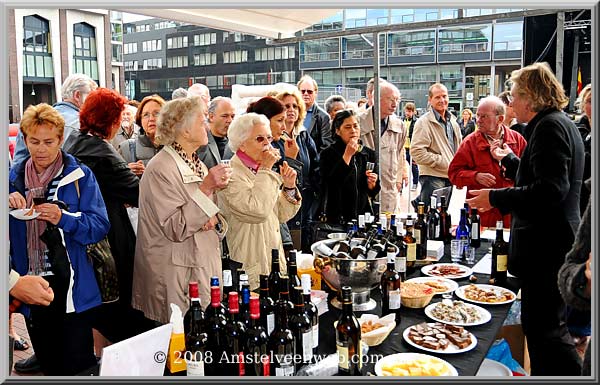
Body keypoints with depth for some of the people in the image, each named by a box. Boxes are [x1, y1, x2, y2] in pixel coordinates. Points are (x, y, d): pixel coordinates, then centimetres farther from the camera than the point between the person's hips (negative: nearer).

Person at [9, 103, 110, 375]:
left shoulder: (80, 176, -4)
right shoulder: (14, 177, 7)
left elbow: (100, 226, -10)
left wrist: (63, 218, -24)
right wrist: (9, 204, -13)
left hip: (71, 287, -4)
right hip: (29, 286, 4)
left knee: (77, 365, 3)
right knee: (47, 365, 19)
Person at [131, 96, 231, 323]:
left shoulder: (197, 165, 12)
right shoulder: (160, 169, -13)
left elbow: (214, 219, 19)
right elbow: (176, 229, -19)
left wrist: (215, 221, -5)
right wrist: (206, 188, -20)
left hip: (205, 268, 8)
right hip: (176, 277, -7)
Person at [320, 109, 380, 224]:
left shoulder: (369, 154, 6)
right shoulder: (328, 153, -5)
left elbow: (373, 193, 12)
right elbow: (330, 183, -20)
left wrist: (372, 184, -11)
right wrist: (347, 155, -18)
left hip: (363, 213, 3)